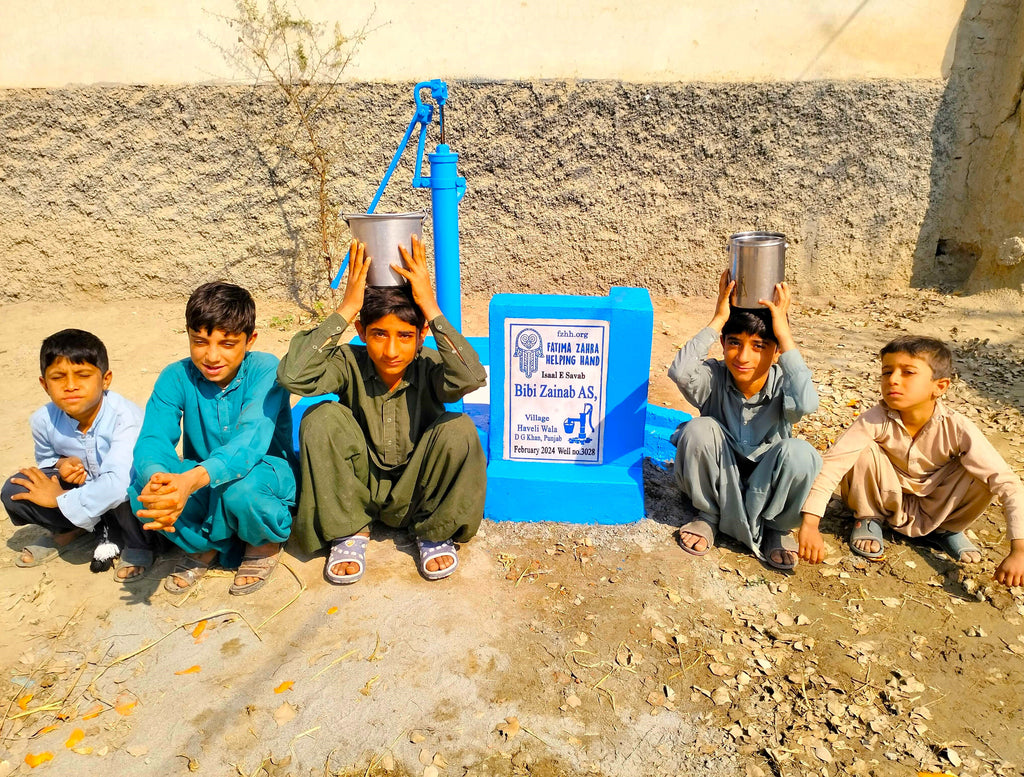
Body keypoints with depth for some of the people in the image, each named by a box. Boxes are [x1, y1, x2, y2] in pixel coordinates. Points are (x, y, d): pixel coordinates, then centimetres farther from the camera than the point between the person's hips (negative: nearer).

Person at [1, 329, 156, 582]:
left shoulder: (125, 417, -32)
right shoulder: (43, 421, -12)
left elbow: (119, 483, -43)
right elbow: (45, 459, 12)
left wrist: (60, 498, -27)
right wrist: (61, 464, -15)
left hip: (126, 500, -5)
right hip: (84, 489, 5)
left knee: (129, 492, -39)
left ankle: (137, 547, -5)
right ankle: (75, 531, 14)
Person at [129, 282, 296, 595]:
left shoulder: (266, 370, -21)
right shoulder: (176, 377, -9)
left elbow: (250, 440, -35)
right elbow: (152, 438, -21)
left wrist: (191, 480, -54)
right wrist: (156, 477, -46)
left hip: (269, 474, -4)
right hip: (198, 486, 4)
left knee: (240, 487, -38)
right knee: (141, 479, -24)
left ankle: (266, 543, -2)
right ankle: (206, 545, 2)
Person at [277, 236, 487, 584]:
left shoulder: (429, 368, -17)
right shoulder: (350, 363, -15)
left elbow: (472, 377, -41)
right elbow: (292, 376, -34)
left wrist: (431, 307, -36)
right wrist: (345, 309, -32)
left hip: (415, 494, -1)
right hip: (357, 488, 1)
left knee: (459, 429, -29)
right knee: (322, 419, -25)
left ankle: (434, 532, -3)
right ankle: (349, 531, -4)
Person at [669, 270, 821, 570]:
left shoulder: (783, 383, -17)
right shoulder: (714, 378, -17)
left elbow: (805, 403, -43)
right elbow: (680, 372, -42)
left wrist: (784, 333, -37)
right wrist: (718, 319, -33)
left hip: (766, 486, 0)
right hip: (719, 484, 1)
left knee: (800, 453, -32)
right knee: (699, 429, -30)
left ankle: (775, 527, -2)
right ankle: (709, 515, -3)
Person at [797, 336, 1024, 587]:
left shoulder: (957, 429, -24)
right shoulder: (876, 420, -27)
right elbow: (832, 464, -35)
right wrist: (809, 524, -43)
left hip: (935, 509, 1)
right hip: (888, 499, -1)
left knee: (984, 477, -25)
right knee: (864, 451, -29)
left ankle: (946, 529, 6)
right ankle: (869, 519, 0)